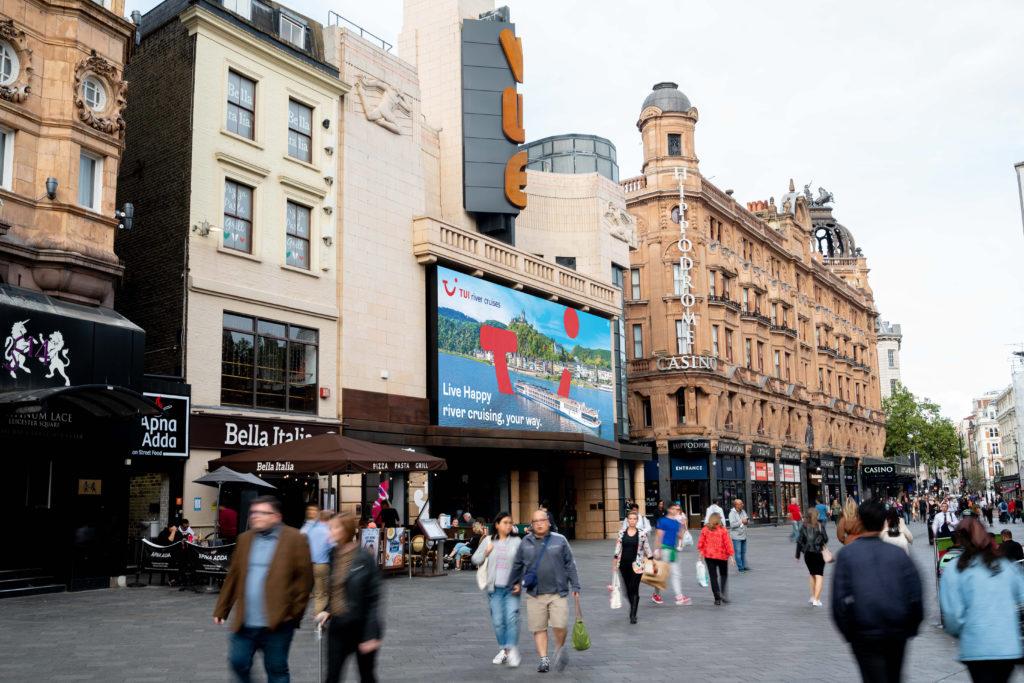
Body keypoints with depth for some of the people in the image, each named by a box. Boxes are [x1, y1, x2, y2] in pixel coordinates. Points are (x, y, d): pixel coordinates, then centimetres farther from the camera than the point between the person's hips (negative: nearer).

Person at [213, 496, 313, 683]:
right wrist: (221, 610, 13)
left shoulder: (295, 539, -6)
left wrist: (294, 612, -9)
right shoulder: (245, 539, 11)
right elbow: (233, 576, 14)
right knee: (238, 662, 8)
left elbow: (305, 577, -6)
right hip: (245, 623, 5)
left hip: (277, 623, -5)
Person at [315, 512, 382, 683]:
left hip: (361, 627, -5)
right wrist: (327, 610, 2)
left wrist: (371, 635, -16)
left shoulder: (364, 558, -15)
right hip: (338, 627, 5)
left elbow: (373, 598, -15)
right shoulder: (335, 554, 4)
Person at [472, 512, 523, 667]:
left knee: (512, 618, -13)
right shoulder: (488, 541, 8)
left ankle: (513, 650, -8)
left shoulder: (516, 541, 4)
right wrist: (486, 552, -6)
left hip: (511, 587, -2)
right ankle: (502, 650, 16)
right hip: (495, 588, 2)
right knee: (498, 621, 4)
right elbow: (475, 560, 11)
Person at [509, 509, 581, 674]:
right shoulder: (526, 543, 6)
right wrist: (514, 583, 24)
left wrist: (575, 587, 3)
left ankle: (560, 648, 20)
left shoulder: (559, 540, 3)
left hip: (558, 593, -1)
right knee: (539, 628, 1)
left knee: (560, 626, -8)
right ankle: (544, 659, 14)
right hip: (535, 594, 1)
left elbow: (570, 565, 7)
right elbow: (517, 565, 19)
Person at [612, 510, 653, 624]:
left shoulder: (642, 533, -2)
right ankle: (633, 608, 34)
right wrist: (615, 563, 5)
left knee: (634, 589, -9)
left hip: (636, 564, -3)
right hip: (624, 564, 3)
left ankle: (633, 615, -5)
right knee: (628, 589, 12)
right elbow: (618, 548, 7)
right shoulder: (621, 532, 3)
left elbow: (647, 548, 5)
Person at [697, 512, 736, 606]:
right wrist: (731, 556, -3)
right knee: (724, 574, 15)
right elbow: (728, 543, -7)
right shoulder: (723, 530, -8)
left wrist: (701, 553, 16)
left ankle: (717, 598, 1)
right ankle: (722, 592, -7)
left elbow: (701, 543, 4)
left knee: (713, 576, 5)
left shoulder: (705, 530, -1)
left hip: (708, 556, 2)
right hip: (721, 556, -2)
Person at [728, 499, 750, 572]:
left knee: (743, 552, 12)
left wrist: (747, 521, -8)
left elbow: (748, 520, 15)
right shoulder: (732, 513, -15)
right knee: (738, 552, -2)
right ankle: (740, 568, 4)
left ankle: (744, 566, 20)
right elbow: (732, 525, -23)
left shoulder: (743, 511, 7)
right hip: (736, 536, -7)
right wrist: (741, 522, -20)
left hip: (743, 535, 7)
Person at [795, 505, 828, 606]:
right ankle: (816, 600, -7)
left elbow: (799, 541, 1)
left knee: (812, 575, 21)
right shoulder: (820, 526, -8)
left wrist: (797, 555, 8)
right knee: (819, 576, -1)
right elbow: (826, 539, -6)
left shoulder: (804, 527, 0)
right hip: (818, 553, -3)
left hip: (807, 554, 3)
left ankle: (813, 596, 23)